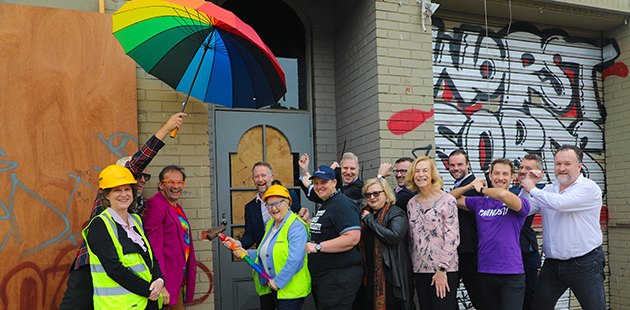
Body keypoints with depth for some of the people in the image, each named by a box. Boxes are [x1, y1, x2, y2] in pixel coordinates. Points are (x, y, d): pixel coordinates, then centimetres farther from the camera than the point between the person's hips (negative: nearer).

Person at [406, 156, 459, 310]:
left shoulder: (447, 200, -6)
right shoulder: (412, 203, 9)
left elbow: (452, 237, -10)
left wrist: (442, 269, -14)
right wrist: (413, 265, 11)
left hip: (444, 270, -5)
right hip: (420, 269, 5)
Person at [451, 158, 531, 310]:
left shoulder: (520, 202, -2)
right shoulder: (480, 203, 11)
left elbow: (504, 195, -25)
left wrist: (482, 189, -7)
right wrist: (470, 186, 1)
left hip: (512, 275, -4)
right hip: (485, 273, 4)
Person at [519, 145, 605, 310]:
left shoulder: (589, 188, -9)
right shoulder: (549, 190, 10)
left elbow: (559, 203, -25)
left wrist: (533, 189, -10)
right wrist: (527, 183, 0)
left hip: (585, 266, -5)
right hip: (552, 265, 5)